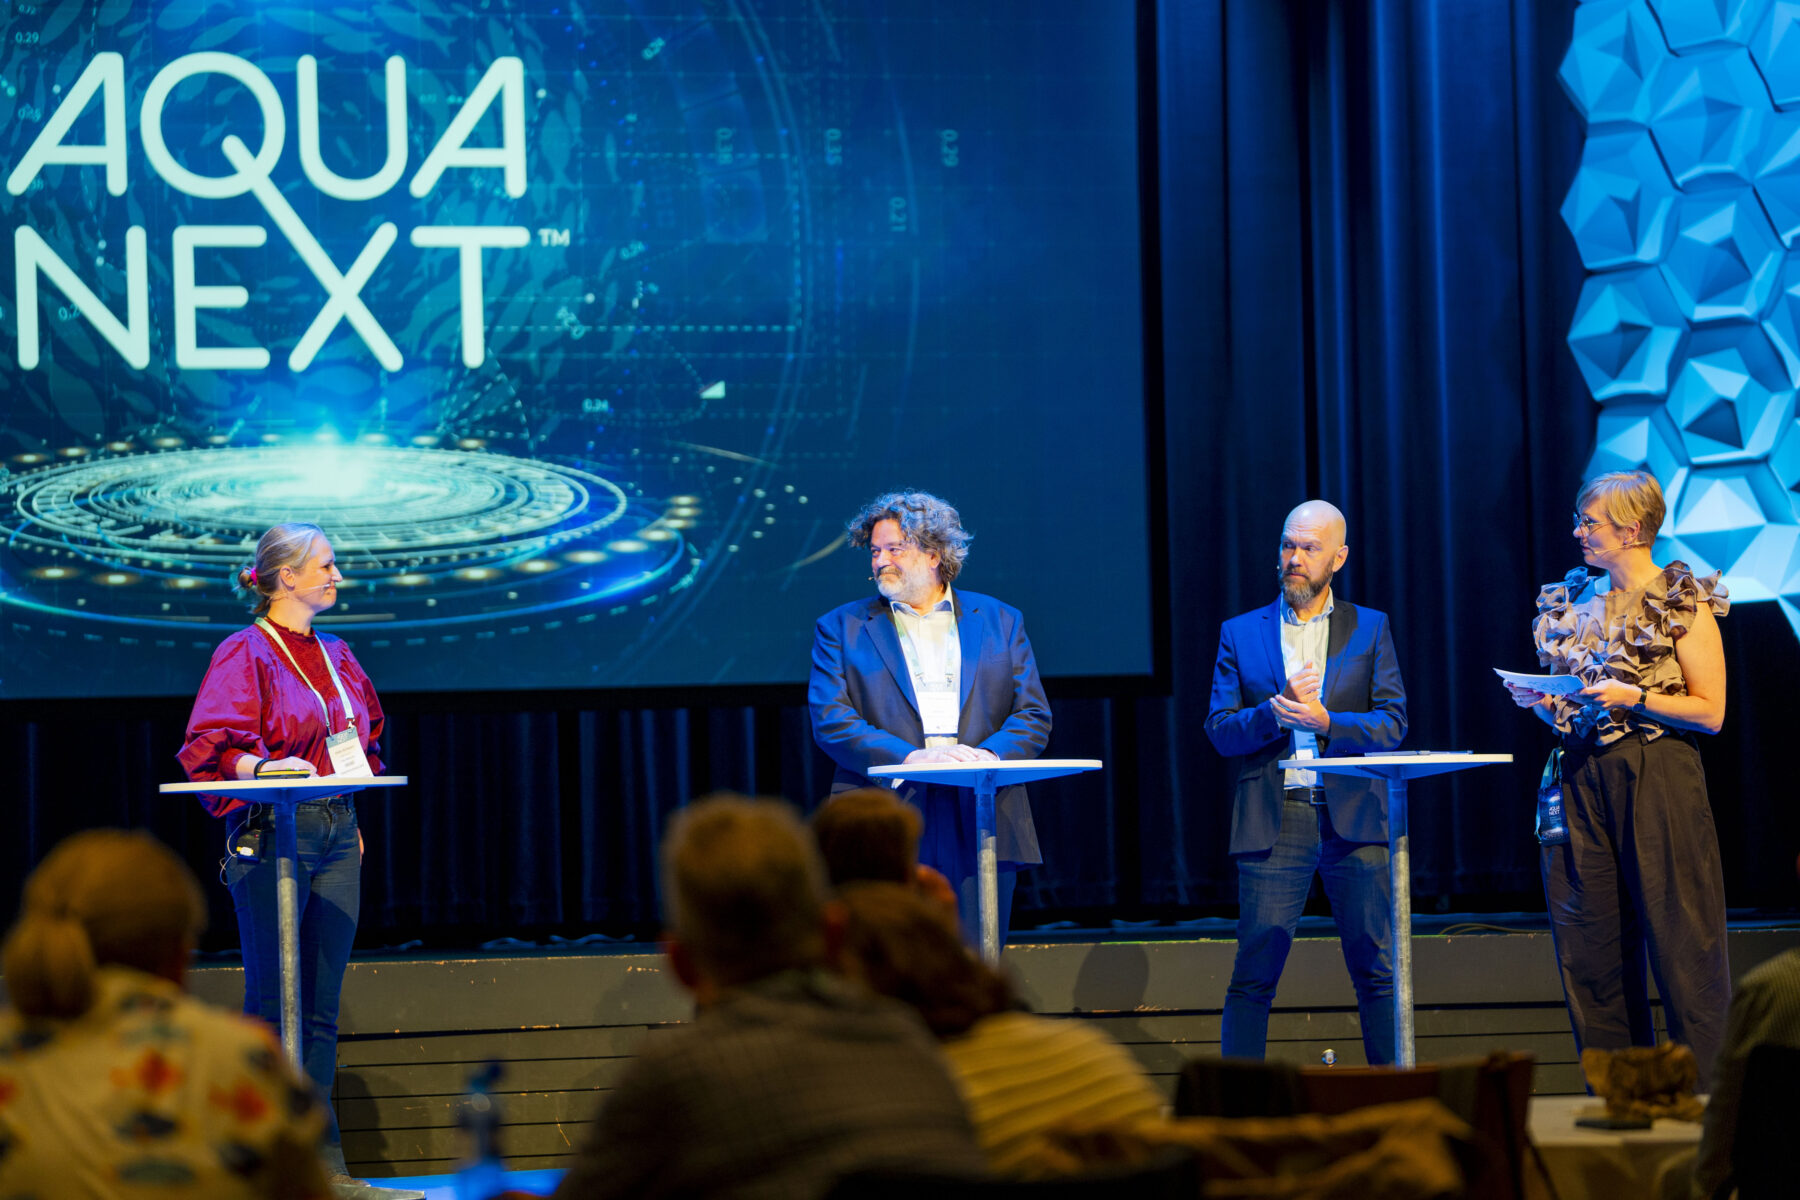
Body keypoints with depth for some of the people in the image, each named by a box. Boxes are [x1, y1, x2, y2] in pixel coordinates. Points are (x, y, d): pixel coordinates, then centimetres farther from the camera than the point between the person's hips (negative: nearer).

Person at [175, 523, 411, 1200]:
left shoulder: (334, 655, 18)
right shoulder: (245, 654, -5)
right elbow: (212, 745, -13)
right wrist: (263, 769, -31)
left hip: (336, 836, 7)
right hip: (272, 836, -7)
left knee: (320, 1009, 6)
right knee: (273, 1005, -7)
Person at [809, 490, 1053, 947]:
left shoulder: (1000, 621, 15)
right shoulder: (842, 628, 10)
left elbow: (1034, 716, 9)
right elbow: (831, 722, -2)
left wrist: (988, 755, -13)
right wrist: (910, 758, -17)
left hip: (980, 831, 2)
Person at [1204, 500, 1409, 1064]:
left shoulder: (1369, 629, 11)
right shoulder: (1241, 633, 11)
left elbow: (1392, 723, 2)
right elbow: (1219, 730, 4)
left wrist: (1325, 720, -14)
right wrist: (1275, 711, -14)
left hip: (1352, 818, 0)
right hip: (1272, 822, 0)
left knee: (1377, 969, 1)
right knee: (1253, 974, -2)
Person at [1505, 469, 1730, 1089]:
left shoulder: (1682, 605, -2)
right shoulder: (1573, 604, 15)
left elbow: (1710, 712, -6)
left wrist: (1632, 698, -15)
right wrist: (1542, 704, 2)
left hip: (1657, 778, -6)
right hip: (1584, 778, 6)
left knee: (1682, 946, -7)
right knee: (1590, 951, 4)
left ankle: (1705, 1097, -2)